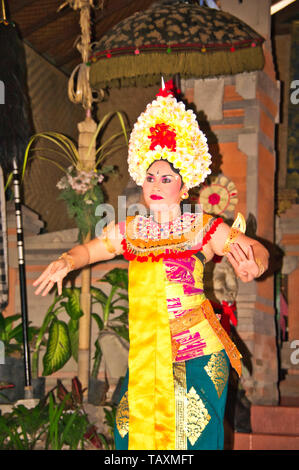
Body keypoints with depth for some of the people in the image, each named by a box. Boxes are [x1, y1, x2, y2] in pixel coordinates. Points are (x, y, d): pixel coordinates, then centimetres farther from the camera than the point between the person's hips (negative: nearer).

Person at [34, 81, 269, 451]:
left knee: (191, 432, -2)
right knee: (134, 430, 3)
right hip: (145, 350, 3)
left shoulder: (203, 228, -1)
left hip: (197, 351, -3)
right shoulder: (131, 231, 9)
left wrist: (252, 267, -22)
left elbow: (258, 251, 1)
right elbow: (90, 249, 22)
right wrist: (66, 262, 1)